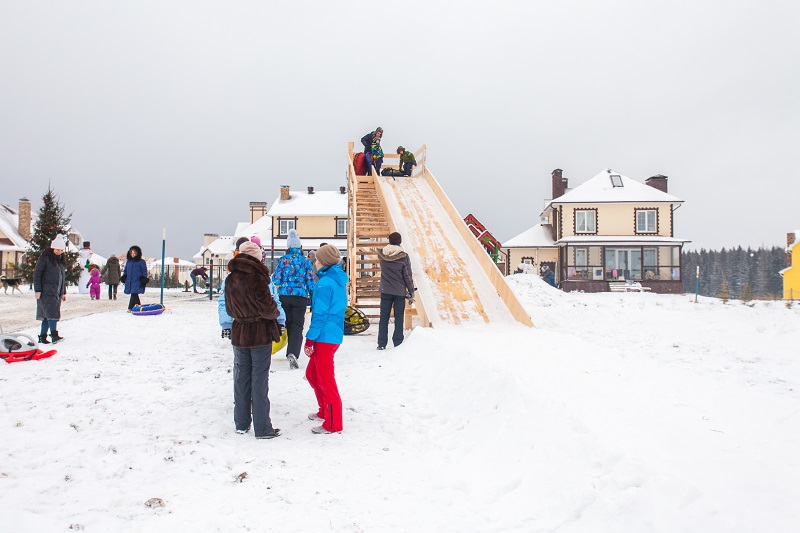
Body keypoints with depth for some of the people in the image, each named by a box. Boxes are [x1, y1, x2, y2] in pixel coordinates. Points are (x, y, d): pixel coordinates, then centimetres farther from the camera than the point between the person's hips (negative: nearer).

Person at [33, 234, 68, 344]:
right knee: (52, 312, -14)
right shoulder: (45, 257, -5)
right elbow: (37, 273, -8)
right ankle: (54, 334, -15)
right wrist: (37, 290, -13)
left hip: (57, 292, 7)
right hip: (46, 291, -7)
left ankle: (42, 336, 11)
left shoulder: (61, 259, 16)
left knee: (47, 314, 8)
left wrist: (63, 292, 18)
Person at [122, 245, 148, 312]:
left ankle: (130, 308, -7)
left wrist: (144, 279, -7)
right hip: (129, 281, 6)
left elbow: (144, 271, 0)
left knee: (134, 294, -12)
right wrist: (124, 277, 10)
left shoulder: (141, 262, 0)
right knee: (134, 295, 7)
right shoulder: (128, 261, 16)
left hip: (137, 281, -6)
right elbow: (126, 270, 24)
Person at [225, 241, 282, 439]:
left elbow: (229, 309, 11)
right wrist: (275, 312, 2)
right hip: (260, 335, -6)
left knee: (241, 378, 14)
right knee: (259, 380, 0)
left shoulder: (230, 279, 2)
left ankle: (241, 423, 24)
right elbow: (267, 308, -18)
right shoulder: (257, 277, -17)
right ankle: (262, 428, 7)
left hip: (239, 334, 6)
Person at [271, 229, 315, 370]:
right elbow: (310, 281, 1)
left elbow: (276, 280, -2)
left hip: (284, 296, 2)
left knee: (289, 324, 16)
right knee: (298, 326, -2)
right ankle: (293, 353, -23)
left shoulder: (282, 260, 1)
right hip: (300, 297, -2)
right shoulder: (305, 261, 0)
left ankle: (291, 352, 27)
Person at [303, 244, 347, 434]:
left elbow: (320, 314, -18)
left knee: (325, 379, 0)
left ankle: (333, 424, 9)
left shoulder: (325, 283, -17)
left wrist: (310, 340, -13)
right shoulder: (339, 280, 10)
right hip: (334, 335, 9)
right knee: (312, 374, 21)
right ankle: (325, 411, 32)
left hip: (325, 338, -9)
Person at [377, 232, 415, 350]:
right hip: (400, 292, -2)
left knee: (384, 317, 9)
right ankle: (398, 343, 8)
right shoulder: (404, 257, -11)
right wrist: (411, 293, -1)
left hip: (385, 291, 2)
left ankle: (381, 344, 11)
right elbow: (408, 276, -8)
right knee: (399, 318, 6)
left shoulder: (381, 254, -4)